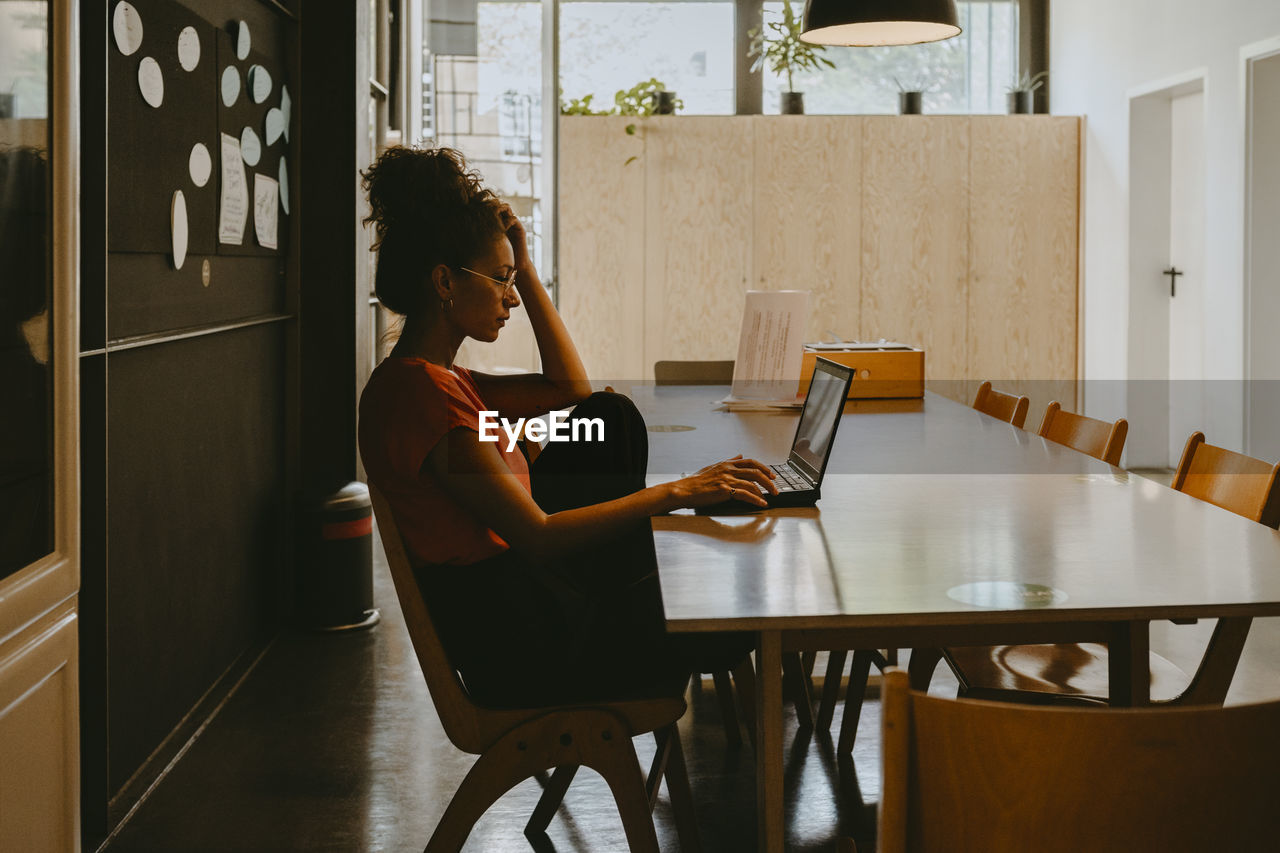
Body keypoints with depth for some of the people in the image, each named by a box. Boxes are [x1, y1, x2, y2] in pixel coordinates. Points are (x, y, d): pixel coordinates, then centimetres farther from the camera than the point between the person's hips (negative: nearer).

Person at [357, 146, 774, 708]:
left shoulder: (440, 381, 10)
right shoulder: (421, 390, -22)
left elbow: (571, 388, 19)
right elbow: (536, 536, -24)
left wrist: (526, 268, 12)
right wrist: (676, 493, -23)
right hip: (516, 645, -10)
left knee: (611, 415, 13)